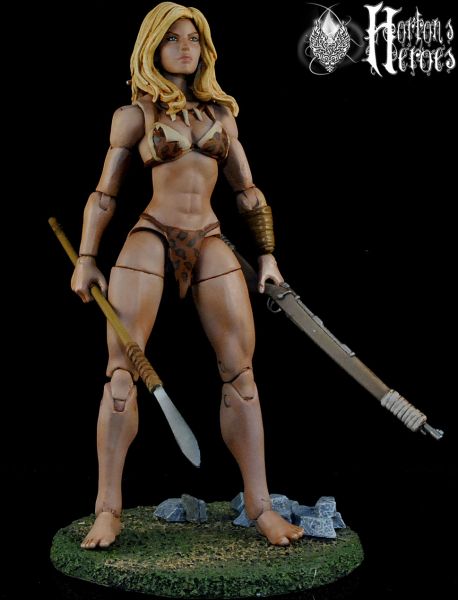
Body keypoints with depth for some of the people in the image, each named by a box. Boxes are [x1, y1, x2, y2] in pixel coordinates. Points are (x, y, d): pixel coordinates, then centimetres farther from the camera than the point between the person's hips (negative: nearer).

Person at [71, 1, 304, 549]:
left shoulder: (221, 112, 16)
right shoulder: (135, 115, 7)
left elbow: (246, 191, 18)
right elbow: (105, 193, 6)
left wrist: (267, 255, 14)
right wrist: (86, 258, -1)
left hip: (210, 244, 3)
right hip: (151, 238, -3)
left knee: (240, 370, -2)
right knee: (122, 371, -7)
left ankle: (259, 503, 6)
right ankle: (108, 509, 2)